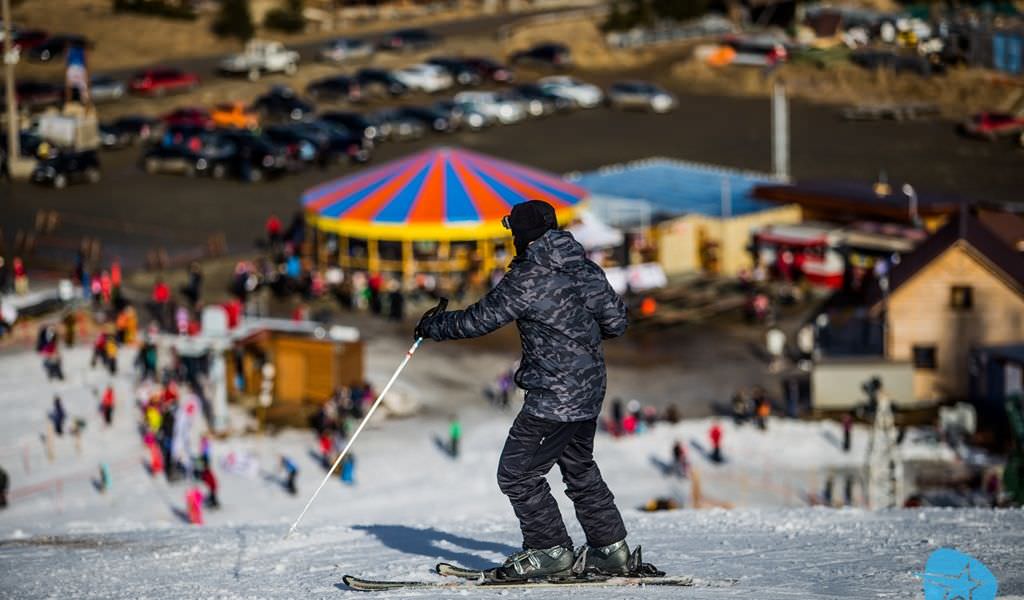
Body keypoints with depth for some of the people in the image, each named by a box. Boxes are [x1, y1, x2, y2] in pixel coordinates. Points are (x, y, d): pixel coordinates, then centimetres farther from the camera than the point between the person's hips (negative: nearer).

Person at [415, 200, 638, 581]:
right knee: (579, 468, 22)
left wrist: (432, 326, 6)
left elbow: (478, 320, -11)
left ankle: (551, 552, 3)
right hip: (589, 390, 9)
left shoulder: (526, 280, -17)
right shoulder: (586, 269, 5)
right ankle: (610, 549, 25)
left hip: (553, 397, -9)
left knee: (517, 473, 0)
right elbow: (616, 321, 11)